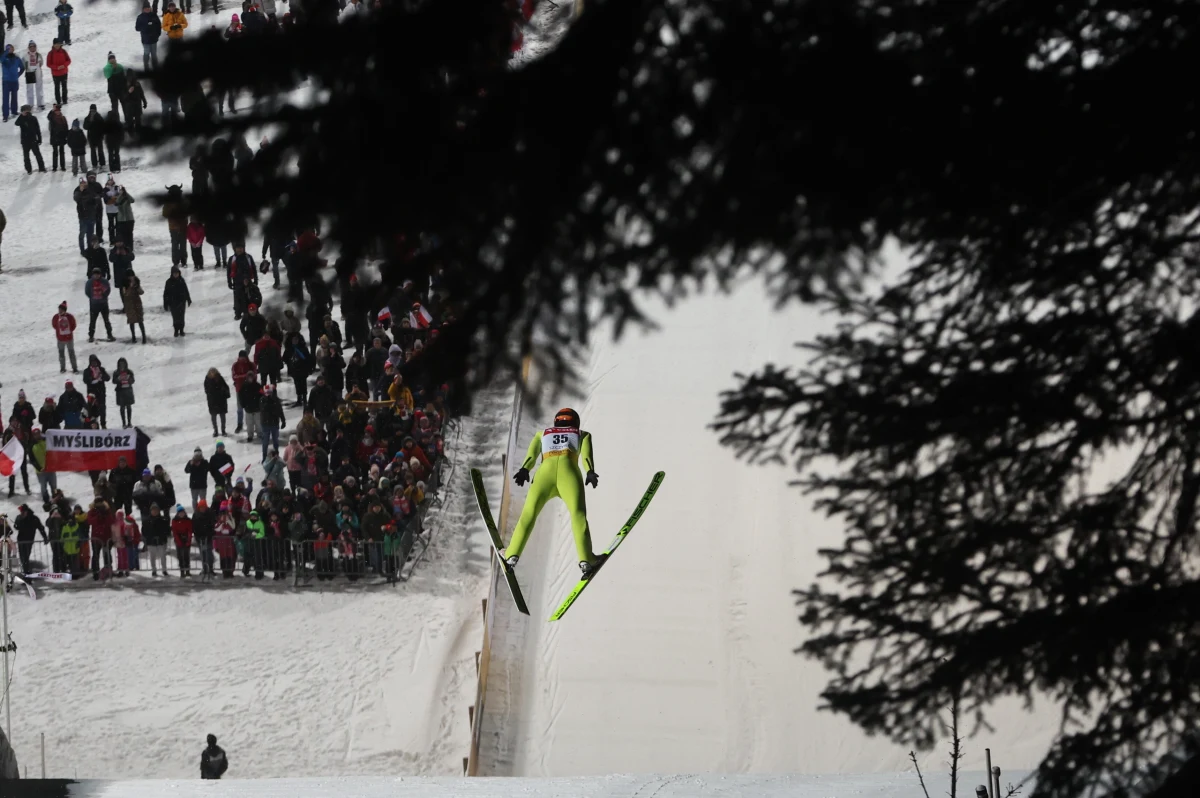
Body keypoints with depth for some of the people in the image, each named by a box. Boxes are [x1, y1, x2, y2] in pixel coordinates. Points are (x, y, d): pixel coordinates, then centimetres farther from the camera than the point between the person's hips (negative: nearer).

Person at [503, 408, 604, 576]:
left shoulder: (542, 434, 36)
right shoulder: (583, 434, 31)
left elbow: (532, 453, 16)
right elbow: (586, 454, 10)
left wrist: (524, 470, -1)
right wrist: (590, 472, -8)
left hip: (545, 472, 2)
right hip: (569, 471, -2)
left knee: (528, 515, 12)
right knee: (578, 514, -14)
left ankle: (512, 555, 0)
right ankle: (586, 559, -32)